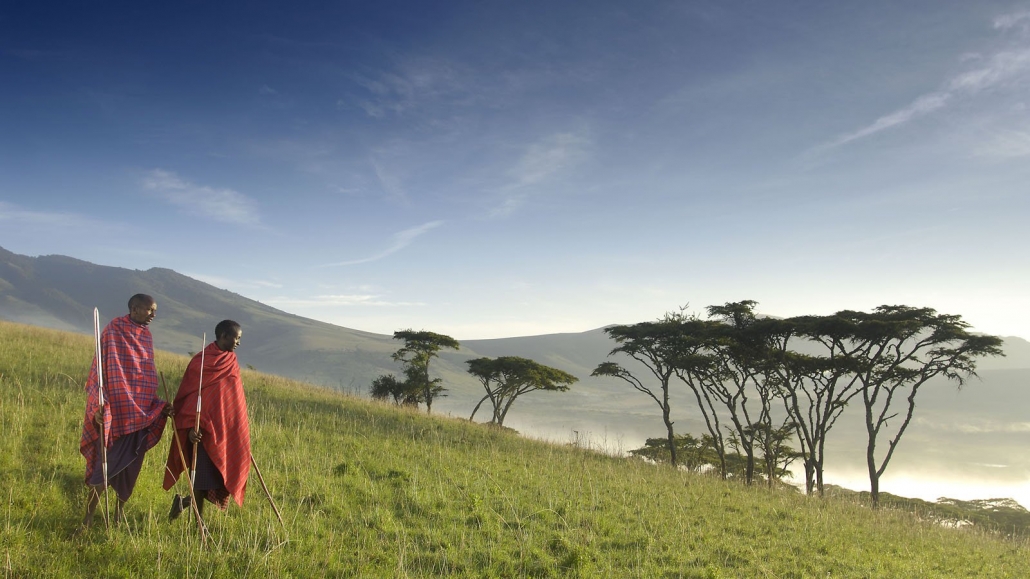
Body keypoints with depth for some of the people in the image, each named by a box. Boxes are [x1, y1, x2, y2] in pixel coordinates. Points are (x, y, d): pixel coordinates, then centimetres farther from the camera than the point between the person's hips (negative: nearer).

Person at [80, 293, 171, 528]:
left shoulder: (146, 335, 11)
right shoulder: (113, 330, -7)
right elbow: (100, 370, -11)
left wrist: (159, 406, 11)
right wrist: (99, 406, -21)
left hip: (140, 414, 6)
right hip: (115, 410, -6)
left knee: (130, 465, 11)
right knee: (107, 463, -5)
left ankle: (120, 512, 25)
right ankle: (88, 517, 8)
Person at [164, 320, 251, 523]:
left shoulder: (231, 362, 10)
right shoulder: (200, 361, -8)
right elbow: (188, 395, -11)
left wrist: (242, 433, 20)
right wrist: (190, 427, -21)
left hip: (226, 431, 7)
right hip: (204, 430, -7)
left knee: (222, 474, 8)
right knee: (203, 475, -1)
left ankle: (184, 502, 24)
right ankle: (199, 520, 11)